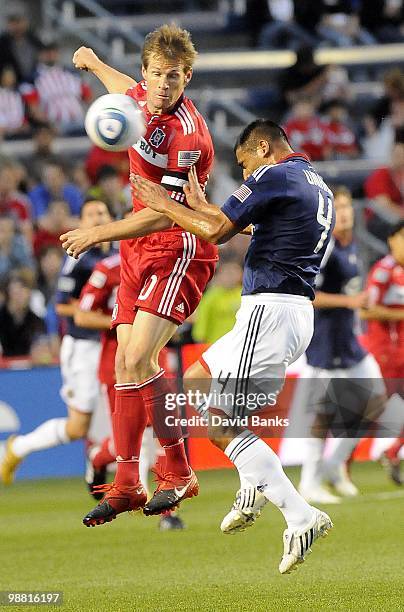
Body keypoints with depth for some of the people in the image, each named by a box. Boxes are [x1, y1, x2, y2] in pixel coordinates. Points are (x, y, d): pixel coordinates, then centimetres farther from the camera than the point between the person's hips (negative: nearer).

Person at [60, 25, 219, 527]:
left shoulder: (188, 136, -22)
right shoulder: (143, 98, 1)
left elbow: (164, 216, -23)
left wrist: (99, 234, -24)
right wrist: (92, 62, 45)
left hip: (179, 250, -8)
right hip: (139, 251, 8)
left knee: (138, 358, -20)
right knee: (126, 362, 3)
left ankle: (178, 474, -9)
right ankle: (126, 484, 7)